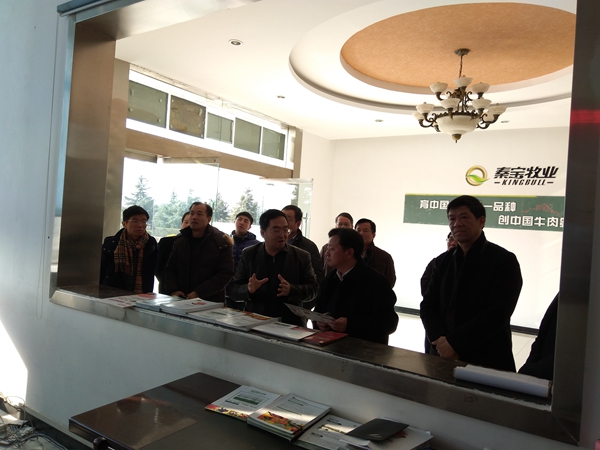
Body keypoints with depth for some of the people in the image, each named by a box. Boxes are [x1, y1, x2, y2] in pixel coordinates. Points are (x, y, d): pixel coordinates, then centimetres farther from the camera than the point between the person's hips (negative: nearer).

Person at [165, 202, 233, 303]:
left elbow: (225, 274, -15)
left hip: (211, 302, -4)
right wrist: (173, 290, -7)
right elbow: (170, 269, 11)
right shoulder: (180, 240, 7)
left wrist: (199, 293, -20)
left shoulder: (221, 242, -9)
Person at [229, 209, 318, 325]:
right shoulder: (248, 255, 9)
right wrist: (249, 289, -13)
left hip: (291, 325, 0)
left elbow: (313, 288, 5)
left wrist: (291, 290, -14)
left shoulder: (302, 256, 7)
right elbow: (234, 291, 9)